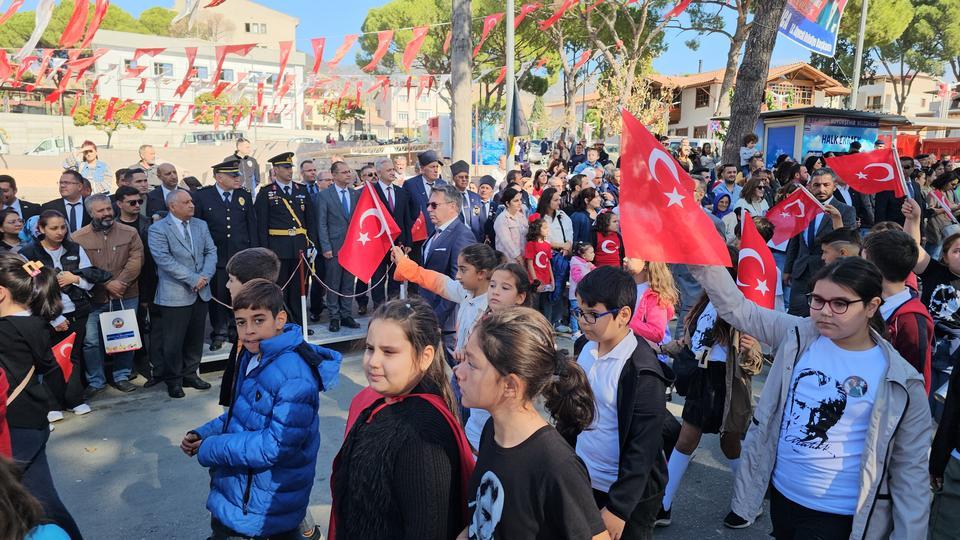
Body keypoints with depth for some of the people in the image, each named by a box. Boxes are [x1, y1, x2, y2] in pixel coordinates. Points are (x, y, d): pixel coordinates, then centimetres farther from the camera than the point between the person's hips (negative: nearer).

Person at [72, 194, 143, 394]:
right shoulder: (79, 238, -1)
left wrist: (121, 282, -16)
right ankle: (95, 382, 15)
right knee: (91, 340, 0)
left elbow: (136, 260, -5)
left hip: (127, 297, 1)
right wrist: (107, 284, -15)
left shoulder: (130, 233, 3)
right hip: (94, 298, -1)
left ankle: (122, 376, 24)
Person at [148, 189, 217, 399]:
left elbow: (211, 252, 7)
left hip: (200, 293, 5)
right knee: (173, 341, 2)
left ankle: (190, 374, 27)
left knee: (195, 337, 13)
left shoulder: (201, 225, 12)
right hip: (175, 294, -5)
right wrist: (192, 279, -18)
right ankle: (173, 380, 16)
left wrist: (205, 276, -10)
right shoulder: (158, 229, -6)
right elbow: (164, 259, -16)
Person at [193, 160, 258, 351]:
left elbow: (252, 226, 9)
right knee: (217, 296, 6)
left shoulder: (245, 196, 6)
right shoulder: (201, 196, -3)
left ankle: (237, 329, 24)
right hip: (215, 256, -2)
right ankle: (219, 333, 20)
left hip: (241, 257, 2)